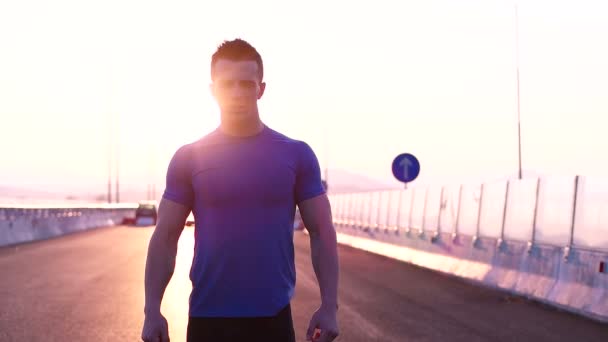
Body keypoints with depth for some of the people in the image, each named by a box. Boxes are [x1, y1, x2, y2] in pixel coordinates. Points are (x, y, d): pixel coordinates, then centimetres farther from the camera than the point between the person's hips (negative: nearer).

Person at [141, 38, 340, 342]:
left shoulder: (297, 155, 2)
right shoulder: (189, 158, 2)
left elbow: (321, 232, 4)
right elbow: (165, 237, 3)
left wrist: (329, 306, -4)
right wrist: (152, 310, -5)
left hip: (273, 316, 0)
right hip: (208, 316, 0)